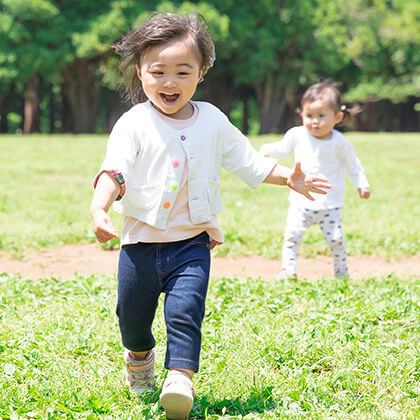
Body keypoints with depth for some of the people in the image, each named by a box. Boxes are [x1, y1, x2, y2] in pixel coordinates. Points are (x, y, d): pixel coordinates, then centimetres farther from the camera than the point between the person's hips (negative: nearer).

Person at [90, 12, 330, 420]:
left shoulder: (212, 121, 2)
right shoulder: (133, 124, -10)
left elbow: (247, 161, 12)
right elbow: (114, 171, -21)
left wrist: (287, 177, 2)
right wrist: (99, 206, -40)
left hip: (192, 239, 1)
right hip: (141, 240, 0)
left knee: (185, 310, -16)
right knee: (132, 314, 13)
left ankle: (180, 378, -16)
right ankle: (139, 356, 44)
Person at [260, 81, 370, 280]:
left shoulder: (340, 143, -8)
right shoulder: (297, 135, -4)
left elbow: (353, 165, 4)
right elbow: (283, 149, 13)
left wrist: (361, 185, -3)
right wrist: (267, 150, -6)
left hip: (329, 203, -1)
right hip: (301, 200, 1)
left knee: (335, 238, -2)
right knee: (292, 234, -9)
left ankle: (341, 271, 18)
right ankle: (288, 270, 2)